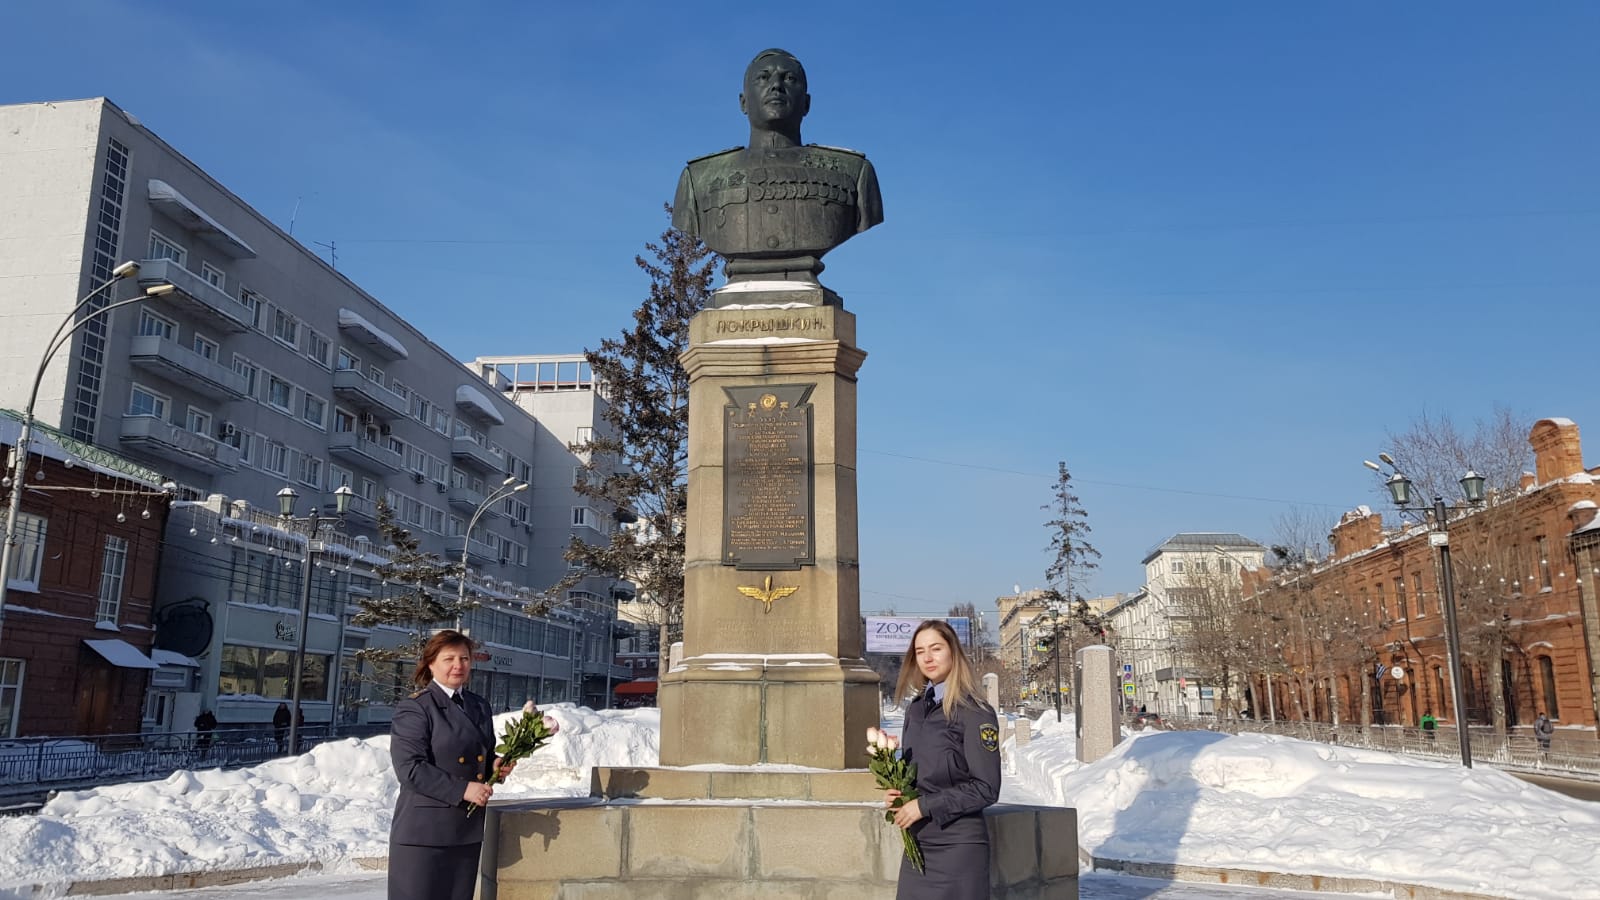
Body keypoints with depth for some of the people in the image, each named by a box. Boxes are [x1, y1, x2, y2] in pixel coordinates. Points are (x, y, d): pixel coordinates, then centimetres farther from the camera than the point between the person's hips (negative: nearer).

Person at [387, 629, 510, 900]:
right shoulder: (413, 709, -8)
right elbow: (410, 768, -17)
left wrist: (495, 766, 2)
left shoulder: (480, 707, 15)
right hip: (424, 832, -7)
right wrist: (462, 790, -21)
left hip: (468, 830, 7)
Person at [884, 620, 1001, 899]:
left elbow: (985, 788, -13)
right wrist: (894, 792, 0)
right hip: (917, 842, 6)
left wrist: (924, 805, -15)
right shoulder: (916, 709, 10)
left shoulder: (974, 713, -11)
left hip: (958, 845, -6)